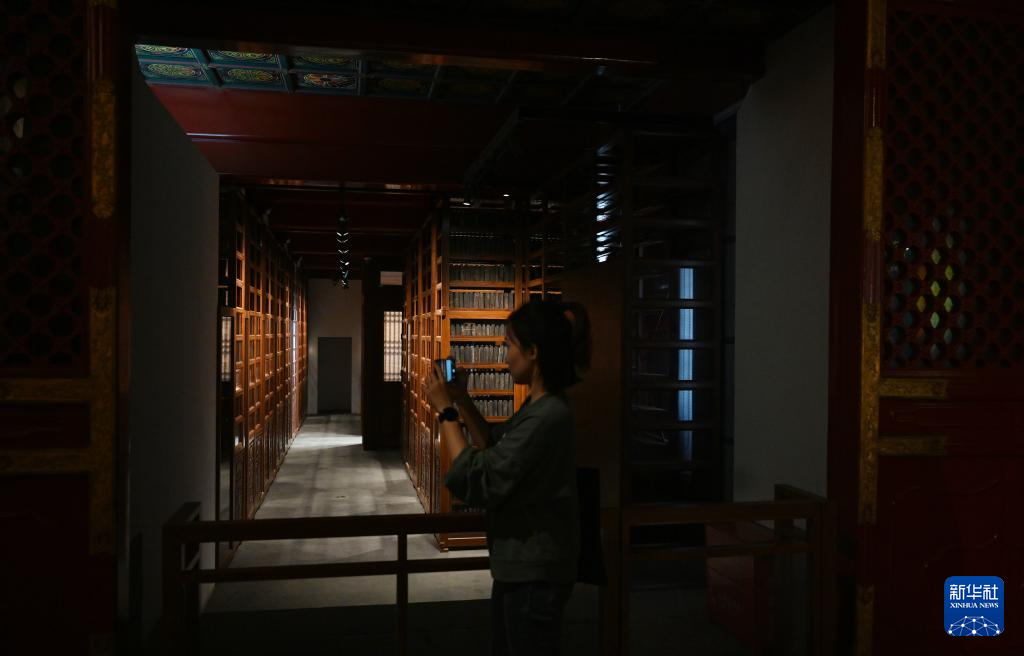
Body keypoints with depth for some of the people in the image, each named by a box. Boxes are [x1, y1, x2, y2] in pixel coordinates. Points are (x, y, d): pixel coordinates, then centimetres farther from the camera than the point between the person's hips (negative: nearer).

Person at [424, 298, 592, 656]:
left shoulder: (547, 417, -27)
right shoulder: (538, 407, 4)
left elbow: (476, 480, -26)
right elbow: (495, 448, 18)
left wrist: (445, 411, -18)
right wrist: (462, 400, 7)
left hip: (535, 575, -10)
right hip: (518, 566, 10)